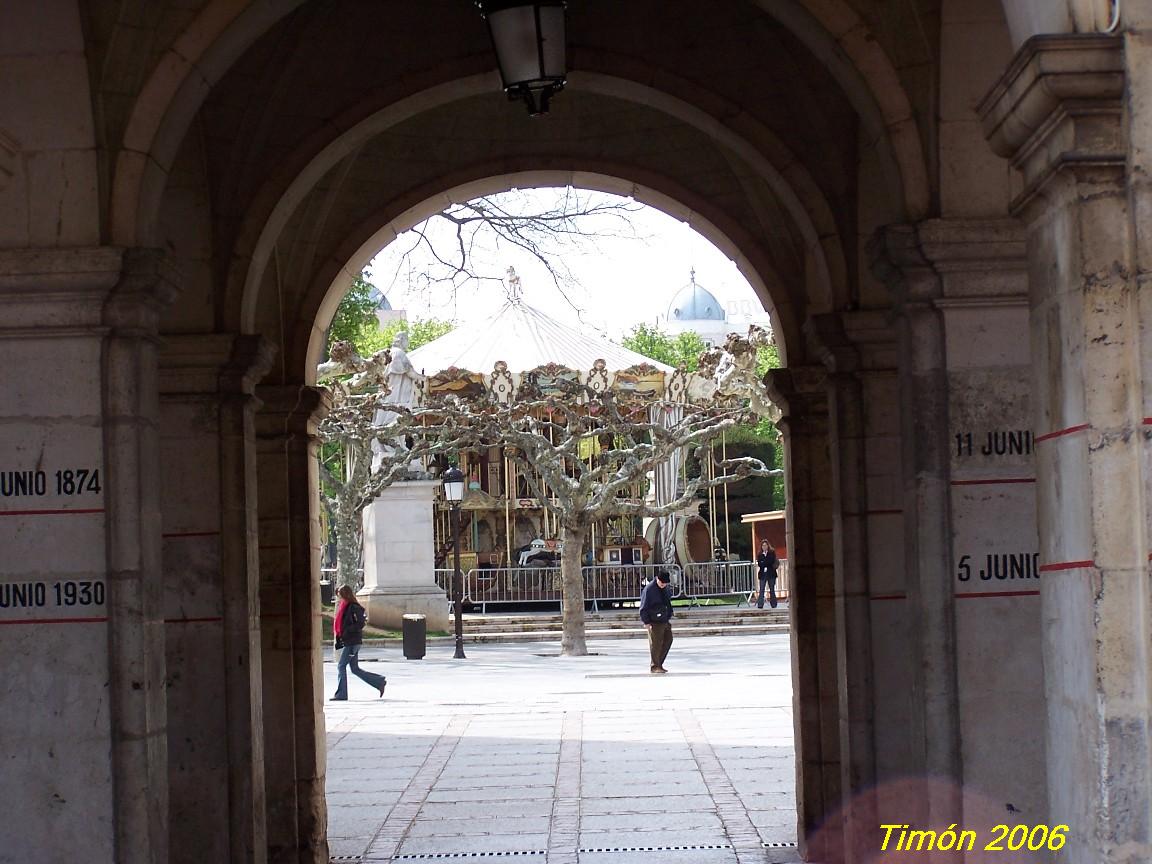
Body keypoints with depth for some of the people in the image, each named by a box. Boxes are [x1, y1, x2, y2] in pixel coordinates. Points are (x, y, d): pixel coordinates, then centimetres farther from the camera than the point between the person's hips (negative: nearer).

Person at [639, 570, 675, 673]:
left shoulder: (665, 588, 9)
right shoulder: (649, 589, -14)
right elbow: (643, 608, -13)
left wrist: (669, 617, 16)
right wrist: (646, 622, -15)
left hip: (665, 621, 8)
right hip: (655, 622, -8)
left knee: (668, 640, 9)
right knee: (656, 644, -4)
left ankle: (659, 664, 20)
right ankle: (655, 667, 6)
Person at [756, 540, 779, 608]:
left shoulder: (772, 553, 4)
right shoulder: (760, 555, 9)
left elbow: (771, 561, -9)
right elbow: (759, 564, -1)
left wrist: (763, 563, -6)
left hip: (771, 574, -1)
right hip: (763, 574, 1)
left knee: (772, 590, 5)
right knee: (761, 590, -7)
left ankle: (773, 604, 12)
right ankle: (760, 605, -13)